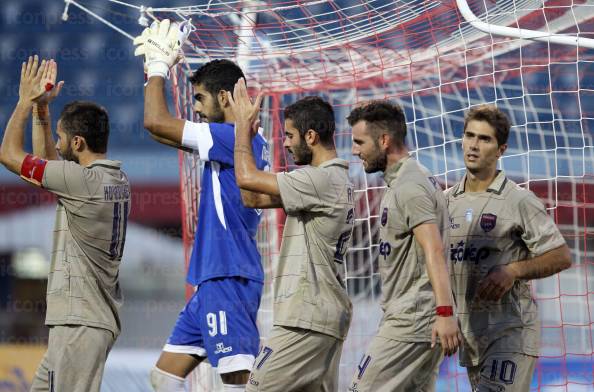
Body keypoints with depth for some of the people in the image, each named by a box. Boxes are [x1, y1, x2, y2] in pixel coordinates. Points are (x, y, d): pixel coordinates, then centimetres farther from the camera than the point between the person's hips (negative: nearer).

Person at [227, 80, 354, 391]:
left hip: (308, 318, -10)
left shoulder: (322, 180, -16)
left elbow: (246, 178, -17)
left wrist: (244, 123, -3)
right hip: (328, 317, 10)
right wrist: (246, 131, 15)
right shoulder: (336, 179, 17)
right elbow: (254, 198, 19)